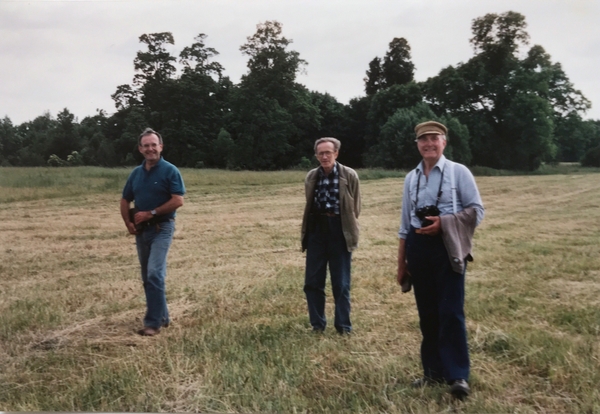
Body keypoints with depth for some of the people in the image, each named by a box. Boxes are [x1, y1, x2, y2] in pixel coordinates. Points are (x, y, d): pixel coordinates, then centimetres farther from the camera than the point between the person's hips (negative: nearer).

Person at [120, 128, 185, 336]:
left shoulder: (170, 170, -7)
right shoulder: (136, 173, 11)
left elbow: (178, 200, -15)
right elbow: (125, 201, 18)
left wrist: (150, 213, -15)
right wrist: (128, 223, 2)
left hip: (162, 228, -7)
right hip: (141, 231, 7)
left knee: (154, 274, -16)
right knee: (148, 278, 12)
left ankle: (153, 322, -10)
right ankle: (162, 316, 26)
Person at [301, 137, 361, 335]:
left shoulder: (349, 175, -3)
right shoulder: (311, 176, 6)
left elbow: (355, 208, 3)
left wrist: (350, 231, 1)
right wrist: (306, 231, 11)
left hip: (340, 230, -3)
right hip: (317, 229, 3)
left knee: (341, 283, 4)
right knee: (313, 281, 6)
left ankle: (343, 326, 17)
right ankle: (317, 324, 21)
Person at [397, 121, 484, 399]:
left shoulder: (459, 172, 0)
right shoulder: (411, 178, 12)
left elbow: (476, 210, -3)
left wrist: (443, 223, -17)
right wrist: (401, 263, 15)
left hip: (447, 246, -4)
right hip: (418, 247, 4)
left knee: (451, 312, -7)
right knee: (427, 313, 9)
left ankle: (458, 376, 2)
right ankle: (433, 372, 20)